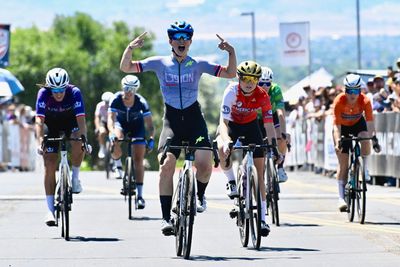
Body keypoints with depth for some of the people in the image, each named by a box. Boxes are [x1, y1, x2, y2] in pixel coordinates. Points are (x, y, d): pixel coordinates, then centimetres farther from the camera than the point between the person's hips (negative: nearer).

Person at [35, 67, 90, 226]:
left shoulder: (74, 92, -29)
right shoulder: (43, 94, -28)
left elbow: (81, 119, -35)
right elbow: (39, 120, -33)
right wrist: (40, 142, -46)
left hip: (71, 125, -1)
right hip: (52, 128, 1)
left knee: (78, 143, -35)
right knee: (50, 165, -10)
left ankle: (75, 177, -10)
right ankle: (50, 210, -7)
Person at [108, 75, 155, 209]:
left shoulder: (141, 102, -29)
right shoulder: (116, 99, -29)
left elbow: (149, 123, -30)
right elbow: (111, 119, -35)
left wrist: (151, 138, -46)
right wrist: (112, 133, -53)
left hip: (137, 126, -1)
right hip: (121, 124, 1)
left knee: (138, 161, -8)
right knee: (116, 145, -33)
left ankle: (139, 195, -5)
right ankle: (117, 165, 0)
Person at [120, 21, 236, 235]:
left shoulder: (198, 64, 2)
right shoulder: (160, 63, 1)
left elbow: (230, 73, 1)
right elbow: (125, 68, -1)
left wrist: (231, 52, -14)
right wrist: (130, 48, -18)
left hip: (193, 117, 0)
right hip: (172, 118, 0)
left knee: (204, 164, -18)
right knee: (167, 165, -18)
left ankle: (199, 194, 17)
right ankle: (166, 217, -12)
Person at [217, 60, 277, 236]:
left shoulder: (262, 96, -24)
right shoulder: (232, 91, -29)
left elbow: (269, 124, -23)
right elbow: (223, 121, -34)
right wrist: (226, 141, -52)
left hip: (250, 126, 2)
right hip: (230, 125, -1)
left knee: (259, 173, -7)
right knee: (223, 149, -37)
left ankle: (262, 217, -3)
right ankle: (231, 181, -8)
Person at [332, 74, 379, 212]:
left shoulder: (365, 101, -28)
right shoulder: (339, 101, -32)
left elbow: (369, 121, -31)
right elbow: (336, 124, -34)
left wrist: (373, 137, -45)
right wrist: (337, 142, -46)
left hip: (358, 124, 1)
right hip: (343, 127, -1)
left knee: (365, 139, -34)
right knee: (343, 163, -6)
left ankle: (365, 170, -14)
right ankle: (341, 198, -3)